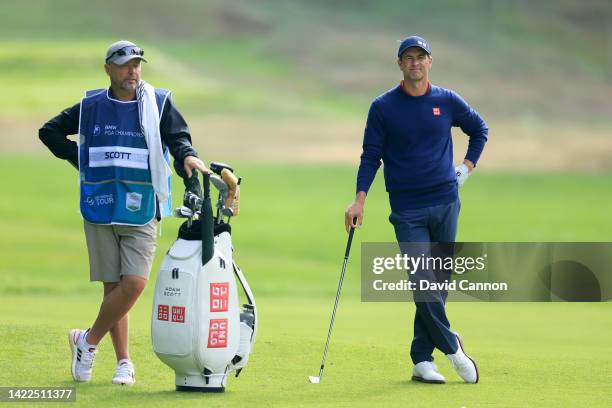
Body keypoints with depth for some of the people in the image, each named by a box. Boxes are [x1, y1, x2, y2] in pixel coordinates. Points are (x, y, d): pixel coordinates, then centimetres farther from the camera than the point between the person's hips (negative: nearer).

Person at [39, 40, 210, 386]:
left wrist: (187, 156, -28)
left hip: (141, 212, -1)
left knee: (134, 284, -13)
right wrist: (79, 159, 7)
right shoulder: (91, 107, 8)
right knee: (113, 286, 2)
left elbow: (178, 137, -6)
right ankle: (124, 362, 10)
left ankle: (89, 341, 5)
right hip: (99, 211, 1)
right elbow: (50, 131, 18)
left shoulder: (159, 103, 4)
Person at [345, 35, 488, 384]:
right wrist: (360, 199, -10)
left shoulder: (448, 101, 6)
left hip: (446, 202, 2)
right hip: (407, 209, -2)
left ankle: (422, 359, 8)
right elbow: (371, 156, 1)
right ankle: (452, 347, 2)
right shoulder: (383, 107, 0)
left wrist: (468, 166, 11)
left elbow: (480, 129, 23)